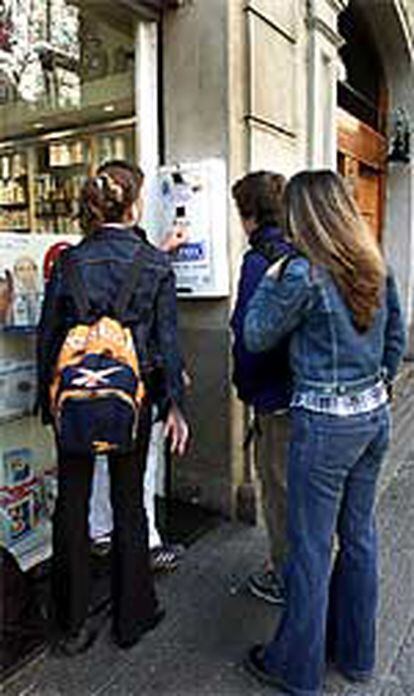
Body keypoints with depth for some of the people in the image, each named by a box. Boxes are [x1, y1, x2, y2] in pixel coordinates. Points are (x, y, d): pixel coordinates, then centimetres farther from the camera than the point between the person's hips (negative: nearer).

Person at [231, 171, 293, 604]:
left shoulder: (260, 259, -17)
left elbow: (248, 333, -19)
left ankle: (285, 579, 25)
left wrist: (244, 386, -5)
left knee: (279, 487, 8)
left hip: (277, 395, -8)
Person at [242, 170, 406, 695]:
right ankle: (355, 653, 39)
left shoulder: (304, 273, -16)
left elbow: (257, 337, -7)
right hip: (374, 415, 8)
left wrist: (271, 281, 3)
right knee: (358, 535, 20)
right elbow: (396, 337, 13)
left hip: (324, 422, -7)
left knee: (311, 547, 7)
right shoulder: (376, 266, 5)